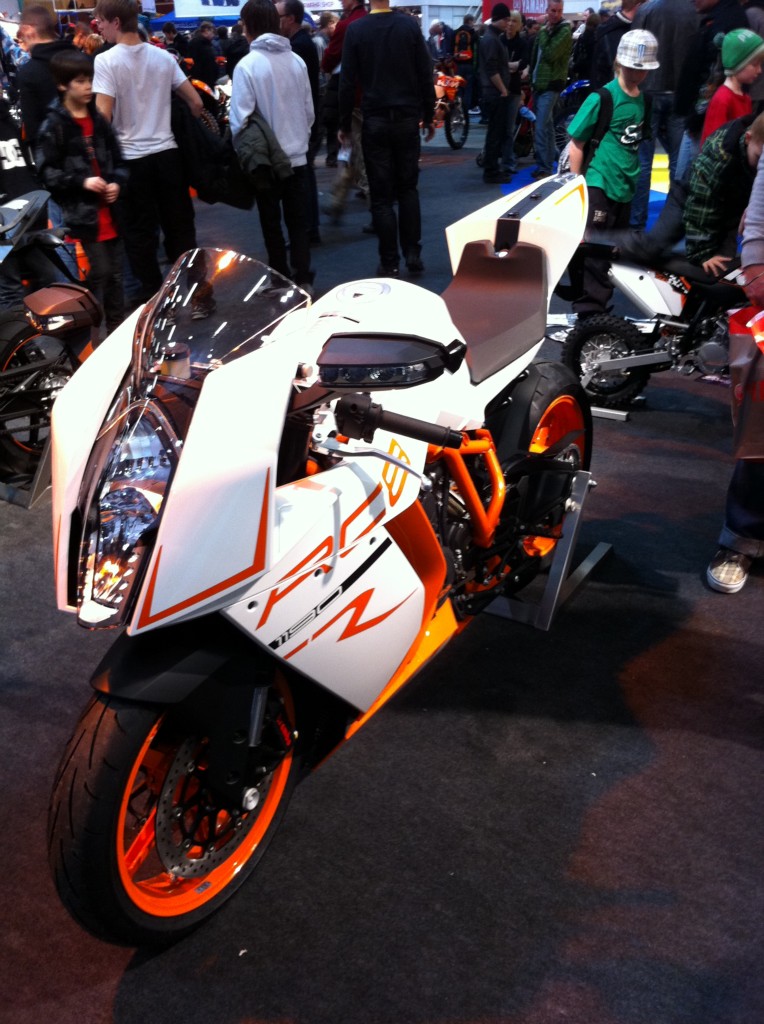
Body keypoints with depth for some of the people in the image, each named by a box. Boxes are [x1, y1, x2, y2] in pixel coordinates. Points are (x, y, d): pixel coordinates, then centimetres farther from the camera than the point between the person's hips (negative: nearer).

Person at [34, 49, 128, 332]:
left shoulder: (99, 119, 10)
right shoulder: (53, 125, -6)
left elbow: (117, 158, 17)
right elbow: (46, 171, -9)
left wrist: (117, 182, -3)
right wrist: (81, 182, -20)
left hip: (109, 210, 6)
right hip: (81, 213, -5)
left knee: (115, 274, 11)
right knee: (99, 273, -7)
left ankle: (118, 328, 22)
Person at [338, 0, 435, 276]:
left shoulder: (355, 29, -5)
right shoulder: (410, 25, -2)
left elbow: (348, 82, -5)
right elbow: (425, 75, 0)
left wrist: (345, 124, 4)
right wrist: (429, 116, 10)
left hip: (375, 121, -2)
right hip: (408, 118, 2)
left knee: (381, 195, 3)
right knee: (408, 188, 15)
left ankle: (389, 263, 3)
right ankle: (413, 254, 13)